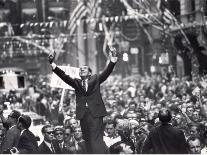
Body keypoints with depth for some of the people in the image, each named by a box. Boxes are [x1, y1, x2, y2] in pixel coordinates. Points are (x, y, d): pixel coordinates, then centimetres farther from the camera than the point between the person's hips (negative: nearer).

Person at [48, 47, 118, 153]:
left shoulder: (95, 80, 11)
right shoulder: (76, 83, 15)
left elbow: (106, 73, -2)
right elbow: (64, 76, 4)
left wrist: (112, 61, -21)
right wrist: (53, 65, -10)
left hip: (95, 114, -3)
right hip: (83, 115, 3)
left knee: (96, 140, -11)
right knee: (88, 141, 4)